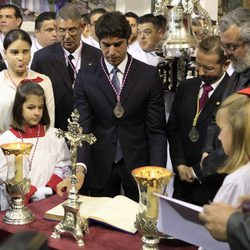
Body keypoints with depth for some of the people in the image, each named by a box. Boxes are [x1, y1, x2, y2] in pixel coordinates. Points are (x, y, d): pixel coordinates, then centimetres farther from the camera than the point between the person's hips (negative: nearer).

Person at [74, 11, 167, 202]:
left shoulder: (149, 75, -3)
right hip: (100, 166, 1)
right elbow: (82, 128, -7)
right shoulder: (86, 77, -2)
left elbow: (156, 129, -3)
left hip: (138, 164, 0)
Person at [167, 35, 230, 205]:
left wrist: (197, 171, -9)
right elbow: (173, 129, 10)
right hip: (183, 180, 5)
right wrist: (180, 165, -3)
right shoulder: (186, 87, 8)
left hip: (213, 184, -5)